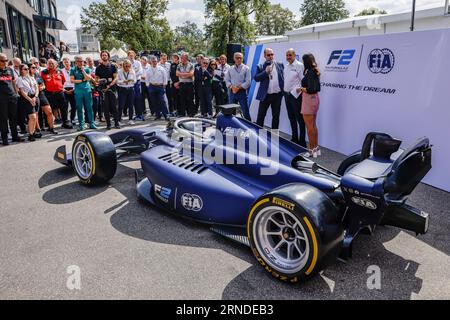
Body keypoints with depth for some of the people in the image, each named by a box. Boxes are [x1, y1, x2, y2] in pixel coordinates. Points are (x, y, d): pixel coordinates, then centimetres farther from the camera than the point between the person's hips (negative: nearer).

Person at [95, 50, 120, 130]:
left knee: (114, 106, -2)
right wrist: (99, 80, -13)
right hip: (103, 89, 1)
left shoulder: (113, 66, 7)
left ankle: (117, 122, 5)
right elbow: (96, 79, 11)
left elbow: (116, 78, 0)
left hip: (112, 88, -1)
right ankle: (108, 124, 7)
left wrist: (109, 86, -12)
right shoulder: (98, 68, 9)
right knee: (106, 107, 1)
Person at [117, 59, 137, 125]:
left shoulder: (132, 72, 4)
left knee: (130, 105, 4)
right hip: (122, 89, -3)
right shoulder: (120, 72, -3)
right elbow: (117, 81, -4)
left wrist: (132, 80, -12)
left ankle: (130, 119, 15)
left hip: (130, 89, 3)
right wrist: (123, 81, -18)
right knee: (121, 105, -5)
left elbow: (135, 81, 10)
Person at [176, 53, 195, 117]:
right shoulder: (179, 65, 10)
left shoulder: (191, 65, 0)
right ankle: (182, 113, 12)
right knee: (182, 99, 5)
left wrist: (182, 74, -5)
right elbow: (177, 74, 0)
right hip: (182, 84, 3)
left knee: (190, 99, 0)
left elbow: (191, 74, -12)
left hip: (189, 83, -3)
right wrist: (187, 74, -7)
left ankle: (191, 113, 6)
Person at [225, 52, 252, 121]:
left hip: (242, 92, -4)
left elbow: (248, 82, -8)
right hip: (232, 92, 4)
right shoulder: (230, 69, 11)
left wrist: (239, 87, -13)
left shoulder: (246, 68, -1)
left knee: (246, 111, -5)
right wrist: (231, 87, -7)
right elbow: (227, 80, 11)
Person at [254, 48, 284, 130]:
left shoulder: (280, 65, 8)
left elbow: (284, 77, 11)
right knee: (261, 115, 2)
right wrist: (266, 72, -16)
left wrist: (284, 89, 1)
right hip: (265, 95, -2)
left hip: (277, 94, 2)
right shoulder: (260, 67, 3)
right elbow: (256, 78, -7)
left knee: (276, 116, 9)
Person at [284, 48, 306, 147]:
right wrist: (285, 90, 15)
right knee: (291, 118, 14)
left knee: (299, 119, -4)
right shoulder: (286, 67, 15)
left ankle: (302, 142, 1)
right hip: (287, 94, 8)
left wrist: (298, 89, -17)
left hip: (295, 95, -8)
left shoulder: (299, 65, -9)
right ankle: (294, 138, 26)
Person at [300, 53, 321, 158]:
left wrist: (302, 89, -7)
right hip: (315, 98, 10)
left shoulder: (310, 73, -17)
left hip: (309, 99, -10)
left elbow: (311, 90, -24)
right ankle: (316, 148, 24)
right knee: (313, 125, 16)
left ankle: (312, 150, 6)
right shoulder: (315, 71, 10)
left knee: (309, 126, -1)